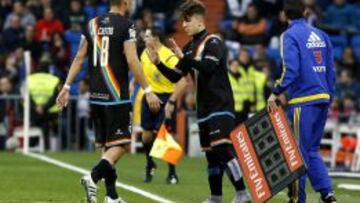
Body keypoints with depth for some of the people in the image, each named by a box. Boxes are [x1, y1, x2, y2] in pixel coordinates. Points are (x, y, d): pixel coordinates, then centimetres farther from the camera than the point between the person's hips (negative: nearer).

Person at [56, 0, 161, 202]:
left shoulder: (93, 24, 10)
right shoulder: (126, 26, -8)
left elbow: (80, 58, 10)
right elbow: (132, 61, -14)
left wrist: (67, 87, 15)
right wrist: (148, 91, -11)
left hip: (96, 95, 7)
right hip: (116, 96, -6)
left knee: (107, 145, 13)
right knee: (121, 145, -2)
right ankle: (93, 177, -23)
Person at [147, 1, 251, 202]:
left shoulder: (213, 42, -8)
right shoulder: (190, 47, 13)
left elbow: (208, 67, -25)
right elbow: (175, 76, 14)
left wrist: (183, 57, -28)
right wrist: (158, 63, 0)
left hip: (221, 106, -8)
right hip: (205, 109, 8)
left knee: (223, 148, -17)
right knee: (211, 153, 10)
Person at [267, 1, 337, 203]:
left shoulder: (290, 35, -6)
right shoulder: (321, 35, 13)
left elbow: (291, 70, -17)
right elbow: (331, 70, 13)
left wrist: (275, 93, -12)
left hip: (303, 101, -6)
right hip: (322, 99, 6)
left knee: (300, 151, 1)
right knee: (312, 150, 13)